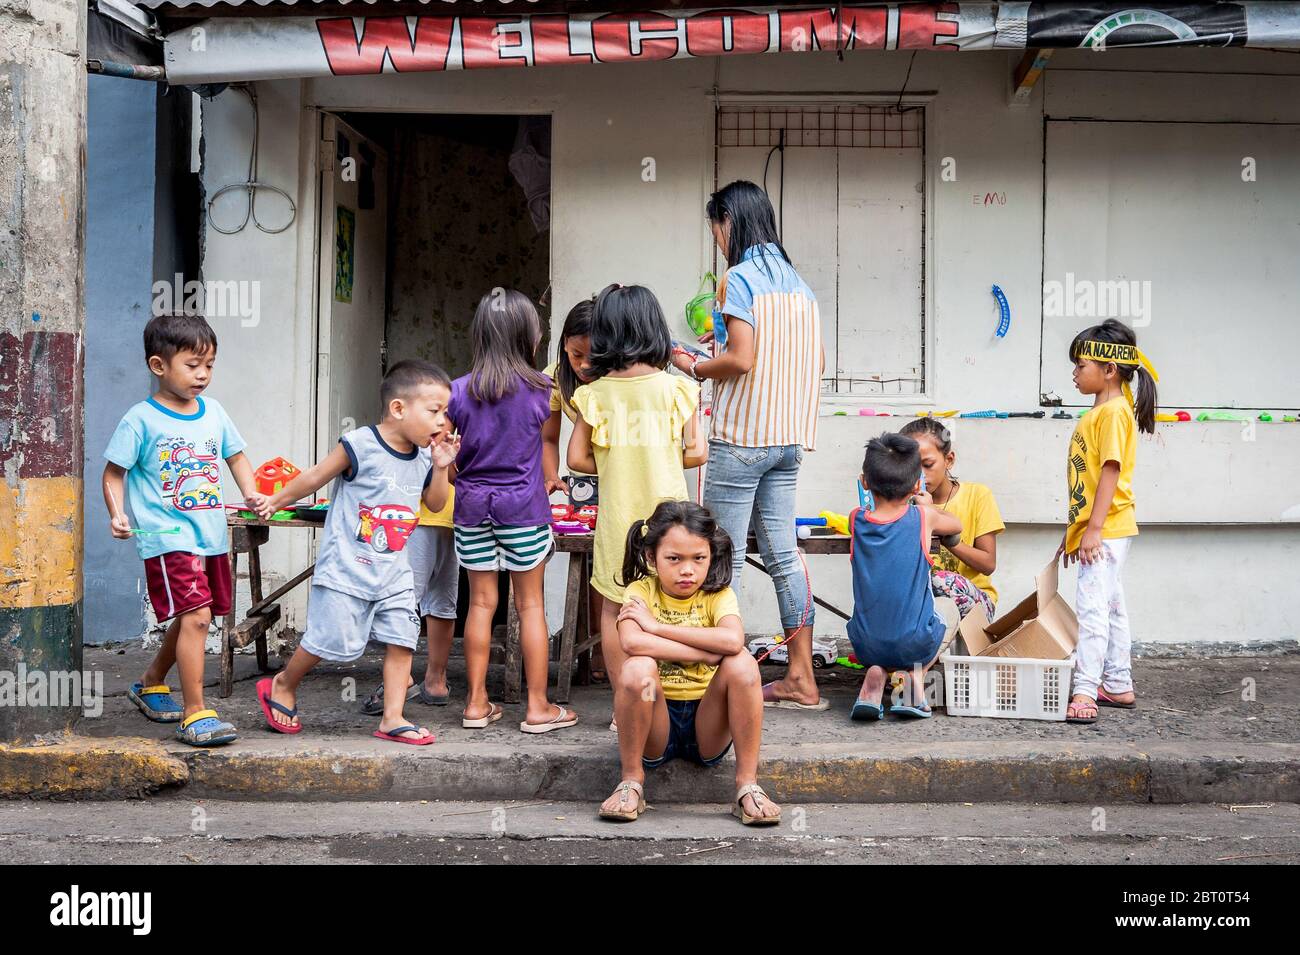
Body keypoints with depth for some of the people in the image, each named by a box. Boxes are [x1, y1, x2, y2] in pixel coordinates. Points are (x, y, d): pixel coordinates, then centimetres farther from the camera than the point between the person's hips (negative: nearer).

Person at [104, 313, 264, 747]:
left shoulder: (213, 412, 9)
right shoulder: (141, 420, -8)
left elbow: (235, 455, 21)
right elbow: (114, 474, -3)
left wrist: (250, 493, 3)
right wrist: (117, 515, -19)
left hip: (211, 535, 7)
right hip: (168, 537, -7)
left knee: (191, 619, 19)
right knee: (195, 617, -17)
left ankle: (150, 684, 43)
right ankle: (195, 714, -11)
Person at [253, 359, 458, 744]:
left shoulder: (423, 457, 4)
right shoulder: (359, 446, -15)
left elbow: (435, 504, 15)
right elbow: (315, 477, -3)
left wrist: (440, 467, -1)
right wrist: (277, 500, 9)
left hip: (394, 571, 6)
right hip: (346, 567, -6)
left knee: (402, 639, 0)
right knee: (330, 639, -2)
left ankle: (393, 718, 6)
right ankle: (282, 686, 23)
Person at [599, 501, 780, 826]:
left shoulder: (718, 594, -3)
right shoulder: (640, 591, -5)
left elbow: (733, 640, -27)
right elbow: (631, 643, -28)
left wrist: (655, 625, -23)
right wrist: (708, 652, -26)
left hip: (707, 728, 1)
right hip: (657, 724, -1)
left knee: (742, 663, -25)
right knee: (637, 668, -30)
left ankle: (747, 785, -17)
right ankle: (631, 782, -13)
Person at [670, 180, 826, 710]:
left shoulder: (737, 279, -10)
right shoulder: (795, 281, 13)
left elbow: (741, 359, -20)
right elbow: (816, 361, 16)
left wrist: (695, 367, -1)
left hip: (740, 438, -8)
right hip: (787, 438, 8)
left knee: (724, 561, -2)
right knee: (782, 553, 10)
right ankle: (800, 680, 12)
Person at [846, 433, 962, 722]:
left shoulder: (857, 520, -6)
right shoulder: (923, 516, -9)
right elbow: (956, 525, 15)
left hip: (867, 645, 2)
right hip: (916, 644, -2)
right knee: (951, 611, 31)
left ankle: (875, 673, 6)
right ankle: (915, 676, 7)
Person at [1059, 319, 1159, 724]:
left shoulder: (1114, 411, -13)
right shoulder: (1097, 412, 17)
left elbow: (1111, 471, -20)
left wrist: (1093, 529, -23)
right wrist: (1073, 530, 22)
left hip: (1107, 529, -11)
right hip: (1094, 530, 11)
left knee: (1092, 606, -15)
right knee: (1111, 606, 15)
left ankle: (1085, 693, -19)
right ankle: (1119, 686, 23)